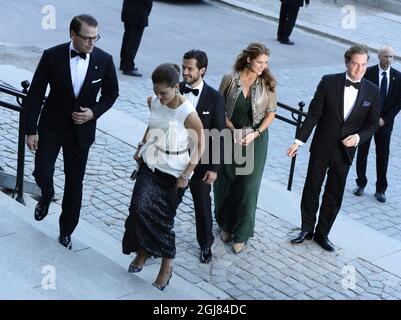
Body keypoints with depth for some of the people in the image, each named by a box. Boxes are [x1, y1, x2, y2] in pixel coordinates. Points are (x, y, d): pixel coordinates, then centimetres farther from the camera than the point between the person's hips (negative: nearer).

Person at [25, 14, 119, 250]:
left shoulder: (104, 60, -10)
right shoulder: (52, 56, -14)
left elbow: (111, 93, 5)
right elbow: (36, 94, -8)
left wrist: (94, 112, -13)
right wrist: (31, 130, -9)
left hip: (82, 129, 1)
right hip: (51, 126, -1)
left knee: (75, 183, 8)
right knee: (42, 173, -7)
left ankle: (66, 232, 27)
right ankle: (47, 196, 31)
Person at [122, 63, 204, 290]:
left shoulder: (188, 114, -22)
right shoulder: (154, 102, -6)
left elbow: (200, 145, -13)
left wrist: (186, 175, -12)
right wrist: (141, 148, 11)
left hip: (174, 173, -4)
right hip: (151, 165, 4)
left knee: (163, 218, 3)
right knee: (140, 207, -10)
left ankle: (167, 265, 21)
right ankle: (143, 250, 14)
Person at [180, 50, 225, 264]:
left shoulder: (215, 98, -11)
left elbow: (218, 135, -8)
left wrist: (214, 167, -10)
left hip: (200, 161, -1)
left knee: (203, 205, 16)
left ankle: (205, 244, 37)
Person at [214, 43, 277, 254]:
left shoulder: (267, 83, -7)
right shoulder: (230, 79, -9)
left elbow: (271, 113, -2)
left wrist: (255, 133, -14)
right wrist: (233, 130, -15)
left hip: (255, 140, 0)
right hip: (230, 136, 1)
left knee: (248, 186, 3)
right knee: (226, 182, 12)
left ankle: (241, 234, 17)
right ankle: (226, 225, 34)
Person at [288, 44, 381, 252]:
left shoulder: (372, 91, -4)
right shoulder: (329, 82, -9)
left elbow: (372, 124, 3)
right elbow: (314, 114, -6)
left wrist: (358, 137, -16)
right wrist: (300, 140, -9)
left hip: (345, 151, 1)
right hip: (321, 148, -1)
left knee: (334, 196, 11)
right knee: (311, 189, 11)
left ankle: (322, 233, 28)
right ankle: (306, 229, 29)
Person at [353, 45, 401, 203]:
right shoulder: (368, 73, -7)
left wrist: (385, 119, -9)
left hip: (385, 123, 1)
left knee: (383, 156, 6)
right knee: (362, 153, 10)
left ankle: (380, 189, 16)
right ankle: (361, 184, 26)